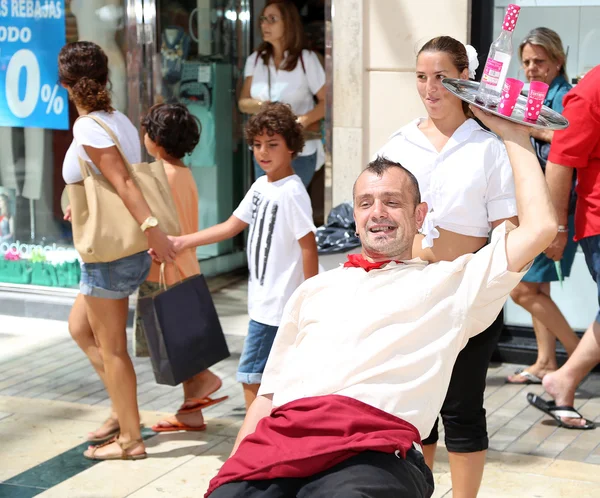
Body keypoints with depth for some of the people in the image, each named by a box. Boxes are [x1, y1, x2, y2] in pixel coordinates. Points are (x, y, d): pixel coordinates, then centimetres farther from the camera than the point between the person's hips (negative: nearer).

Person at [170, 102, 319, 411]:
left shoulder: (292, 192, -17)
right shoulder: (261, 186, 8)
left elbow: (309, 246, -18)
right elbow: (231, 226, 14)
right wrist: (181, 243, 11)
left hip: (279, 304, -8)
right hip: (263, 301, 8)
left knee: (251, 374, -4)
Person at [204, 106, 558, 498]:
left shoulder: (449, 282, 20)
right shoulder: (316, 289, 30)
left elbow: (541, 228, 12)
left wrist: (514, 136, 21)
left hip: (374, 447, -3)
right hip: (280, 435, 3)